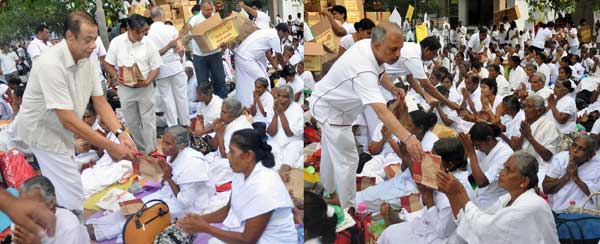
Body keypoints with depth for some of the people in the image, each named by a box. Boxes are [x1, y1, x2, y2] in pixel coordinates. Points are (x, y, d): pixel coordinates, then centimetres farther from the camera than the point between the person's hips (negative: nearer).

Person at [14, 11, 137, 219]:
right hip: (43, 131, -8)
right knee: (71, 202, -9)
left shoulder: (88, 61, -7)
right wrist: (111, 147, -32)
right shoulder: (51, 64, -31)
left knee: (59, 194, 22)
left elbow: (100, 102, -3)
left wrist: (120, 133, -20)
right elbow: (69, 121, -33)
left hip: (61, 131, 8)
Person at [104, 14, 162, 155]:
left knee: (148, 121, 2)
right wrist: (116, 76, -17)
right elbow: (109, 65, 2)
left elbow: (156, 67, -4)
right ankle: (140, 150, 28)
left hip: (145, 88, -2)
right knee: (131, 122, 13)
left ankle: (151, 152, 11)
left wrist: (147, 81, -20)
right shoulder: (116, 42, -6)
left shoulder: (148, 44, -9)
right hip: (125, 89, 2)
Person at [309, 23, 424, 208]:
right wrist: (408, 138, -60)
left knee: (331, 147, 28)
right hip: (331, 110, -10)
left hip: (329, 102, 10)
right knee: (347, 159, -6)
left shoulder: (367, 45, -12)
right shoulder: (363, 71, -40)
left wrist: (391, 87, -5)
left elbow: (377, 70, 12)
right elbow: (381, 111, -51)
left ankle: (328, 187, 51)